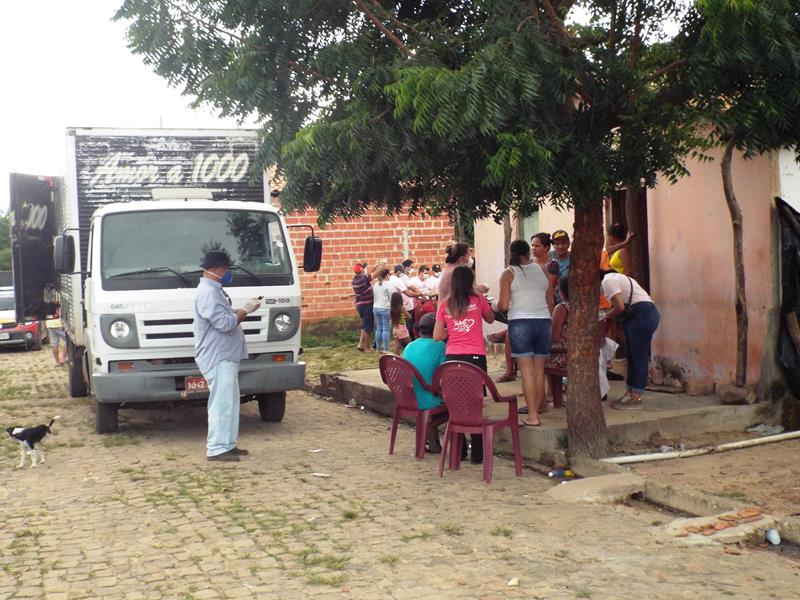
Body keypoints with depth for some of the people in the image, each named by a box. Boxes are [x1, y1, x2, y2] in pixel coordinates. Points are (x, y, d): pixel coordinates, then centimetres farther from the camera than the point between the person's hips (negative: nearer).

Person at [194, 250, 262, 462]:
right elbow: (224, 323, -23)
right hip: (217, 358, -11)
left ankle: (227, 444, 21)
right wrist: (244, 311, -11)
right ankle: (216, 449, -6)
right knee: (221, 403, -9)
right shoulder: (208, 293, -17)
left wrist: (244, 309, 11)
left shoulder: (214, 290, 18)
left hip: (226, 357, 11)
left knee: (231, 401, 14)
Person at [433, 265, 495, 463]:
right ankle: (477, 453, 4)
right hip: (475, 357, -2)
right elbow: (490, 319, 19)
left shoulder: (444, 305, 5)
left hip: (452, 357, 2)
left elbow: (437, 336, 4)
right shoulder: (478, 300, 1)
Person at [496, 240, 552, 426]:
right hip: (543, 321, 4)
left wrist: (497, 305, 15)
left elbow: (503, 305, -6)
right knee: (539, 370, 12)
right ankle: (537, 406, 21)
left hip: (520, 323, -3)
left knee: (527, 371, -4)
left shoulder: (508, 273, -1)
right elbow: (550, 301, 11)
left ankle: (532, 416, -6)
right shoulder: (541, 270, 9)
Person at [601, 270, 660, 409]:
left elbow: (620, 307, -16)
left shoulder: (607, 282, -9)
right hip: (648, 313, 10)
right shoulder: (613, 277, 23)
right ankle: (630, 393, 19)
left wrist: (606, 316, 1)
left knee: (639, 357, -7)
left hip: (642, 315, -10)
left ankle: (636, 398, -3)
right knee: (632, 356, 14)